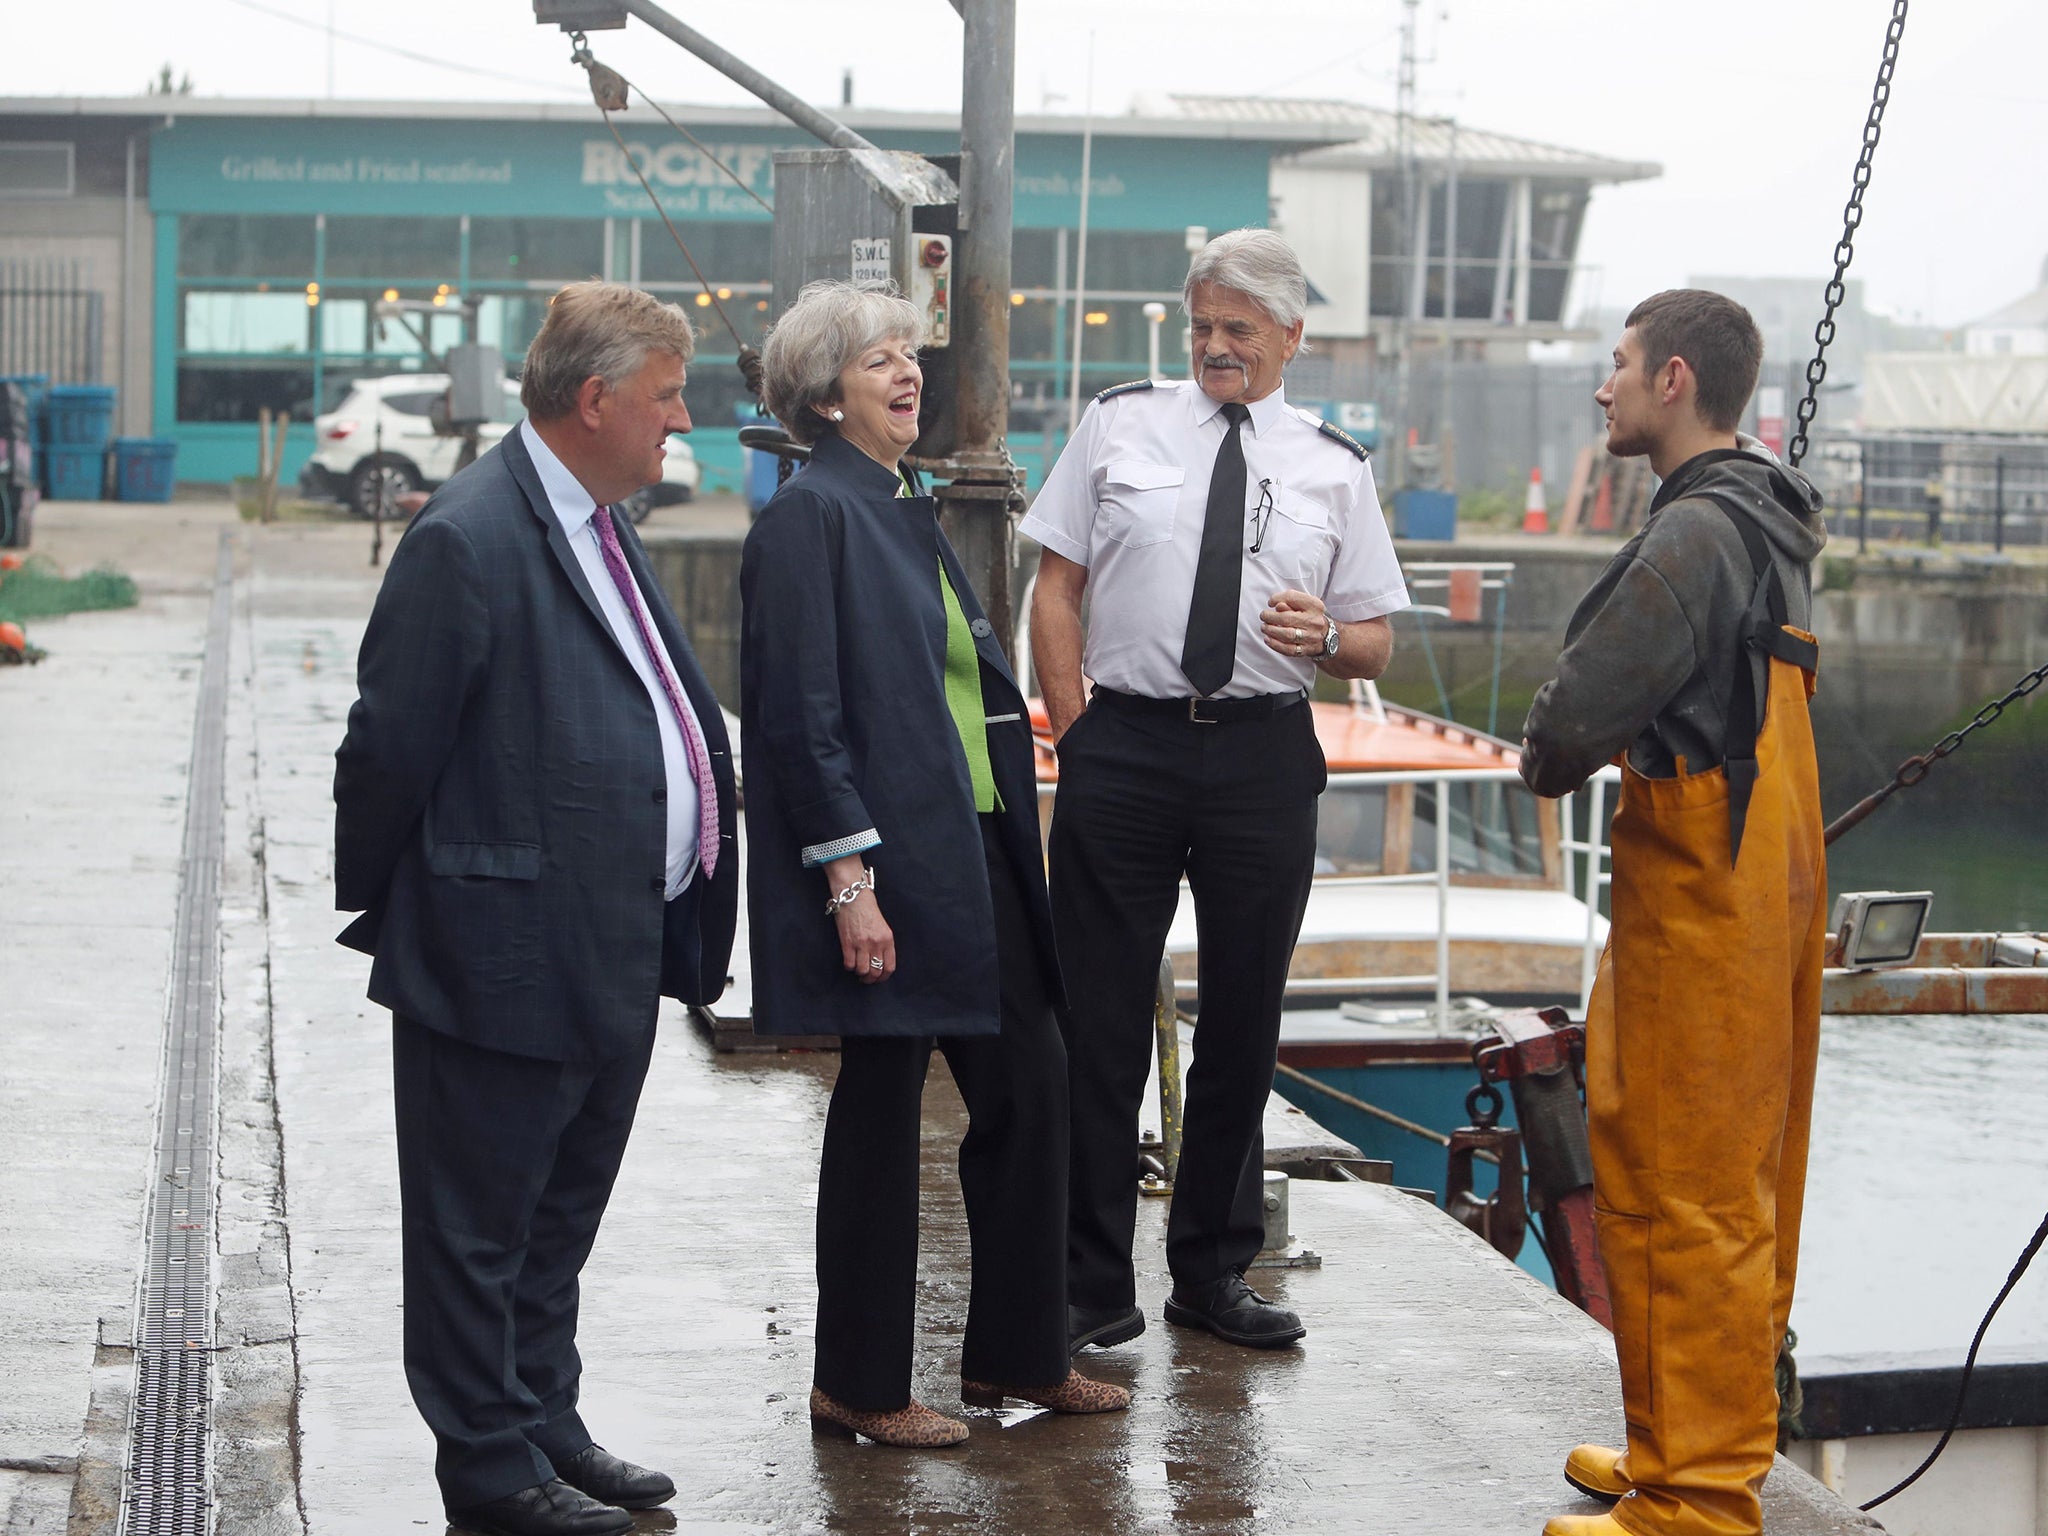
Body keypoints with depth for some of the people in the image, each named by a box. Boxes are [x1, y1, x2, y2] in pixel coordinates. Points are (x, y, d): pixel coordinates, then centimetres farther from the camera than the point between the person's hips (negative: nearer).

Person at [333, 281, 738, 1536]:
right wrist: (380, 912, -6)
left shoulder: (603, 528, 12)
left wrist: (683, 919, 17)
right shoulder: (468, 540, -18)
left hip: (619, 955, 10)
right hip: (507, 957, -10)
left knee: (561, 1217, 21)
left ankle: (547, 1423, 34)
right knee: (482, 1229, 5)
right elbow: (390, 746, -15)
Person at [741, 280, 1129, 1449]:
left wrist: (1015, 843, 18)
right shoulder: (810, 516, -11)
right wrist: (851, 880, -21)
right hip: (891, 865, -9)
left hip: (977, 853, 9)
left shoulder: (908, 509, 16)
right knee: (881, 1112, 0)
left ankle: (1018, 1353, 24)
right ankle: (860, 1386, 13)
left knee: (1031, 1088, 11)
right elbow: (802, 716, -17)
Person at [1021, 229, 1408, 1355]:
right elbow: (1055, 590, 6)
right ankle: (1094, 1283, 8)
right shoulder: (1119, 426, 6)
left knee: (1244, 1018, 9)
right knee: (1102, 1019, -1)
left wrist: (1325, 637, -12)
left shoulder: (1334, 467, 9)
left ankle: (1213, 1271, 23)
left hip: (1265, 756, 2)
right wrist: (1076, 741, -2)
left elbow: (1376, 644, 11)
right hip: (1124, 743, -1)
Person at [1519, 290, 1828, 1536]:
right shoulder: (1764, 525, 14)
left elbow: (1575, 719, -23)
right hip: (1767, 879, 10)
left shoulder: (1696, 533, -19)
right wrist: (1593, 752, 9)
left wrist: (1548, 763, 0)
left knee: (1685, 1193, -5)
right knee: (1739, 1184, 17)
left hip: (1702, 901, -10)